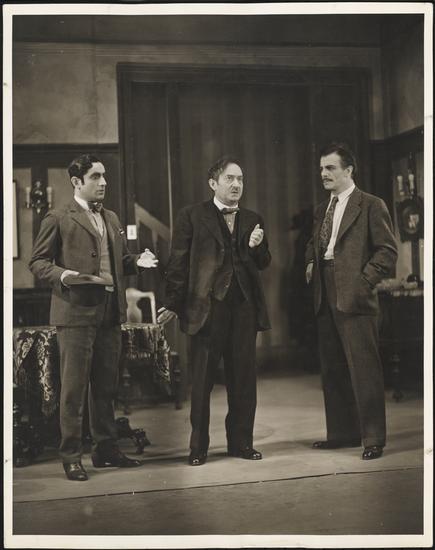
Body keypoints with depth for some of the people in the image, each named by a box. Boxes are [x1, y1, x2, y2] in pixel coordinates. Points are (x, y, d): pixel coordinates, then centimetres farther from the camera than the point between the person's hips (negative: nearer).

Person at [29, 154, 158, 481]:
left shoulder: (112, 219, 19)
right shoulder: (58, 220, -2)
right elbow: (37, 262, -2)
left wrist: (137, 261, 4)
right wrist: (62, 275, -20)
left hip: (110, 312, 6)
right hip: (76, 312, -6)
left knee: (106, 386, 13)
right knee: (74, 387, -2)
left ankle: (106, 449, 24)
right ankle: (71, 456, 8)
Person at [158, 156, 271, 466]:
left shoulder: (252, 220, 15)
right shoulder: (192, 217, 2)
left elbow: (263, 264, 15)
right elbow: (178, 264, -1)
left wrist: (256, 247, -6)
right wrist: (174, 304, -7)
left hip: (244, 306, 4)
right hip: (206, 306, -4)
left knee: (243, 377, 8)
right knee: (202, 380, 3)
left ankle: (241, 442, 20)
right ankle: (199, 447, 14)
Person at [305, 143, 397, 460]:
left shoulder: (371, 205, -4)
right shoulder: (323, 210, 18)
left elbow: (388, 250, -8)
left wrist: (364, 281, -15)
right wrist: (311, 265, 10)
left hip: (355, 301, -8)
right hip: (326, 300, 8)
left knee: (364, 369, -5)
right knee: (333, 370, 13)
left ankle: (374, 438, 5)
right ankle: (343, 433, 25)